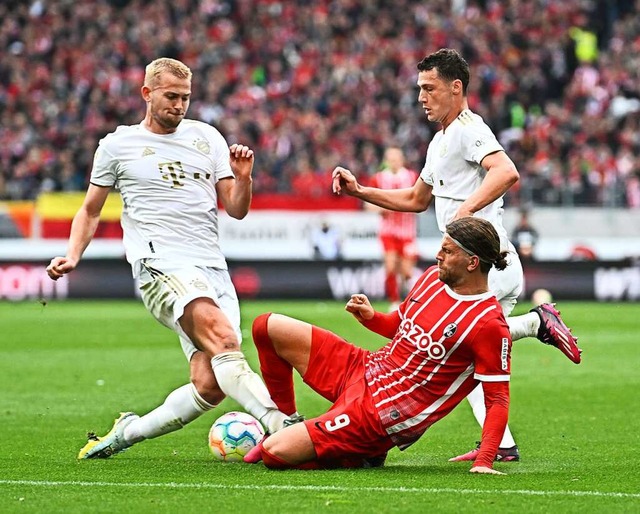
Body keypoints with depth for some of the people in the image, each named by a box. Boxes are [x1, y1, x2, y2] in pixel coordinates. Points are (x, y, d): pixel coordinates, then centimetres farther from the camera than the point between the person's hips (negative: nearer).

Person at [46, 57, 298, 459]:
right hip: (162, 266, -4)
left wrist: (243, 178, -4)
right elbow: (91, 210, 21)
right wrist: (72, 257, 5)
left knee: (209, 386, -10)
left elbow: (236, 210, 16)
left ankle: (126, 432, 11)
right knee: (224, 337, -32)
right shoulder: (119, 145, 11)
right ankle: (278, 423, -46)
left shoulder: (207, 137, 17)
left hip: (214, 271, 4)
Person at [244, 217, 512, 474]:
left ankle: (359, 455, 9)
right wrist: (371, 317, 0)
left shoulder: (490, 325, -19)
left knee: (274, 452, -18)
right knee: (268, 327, 7)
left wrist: (484, 462, -27)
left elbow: (498, 399, -17)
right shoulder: (433, 277, 5)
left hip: (379, 416, -8)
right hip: (362, 369, 8)